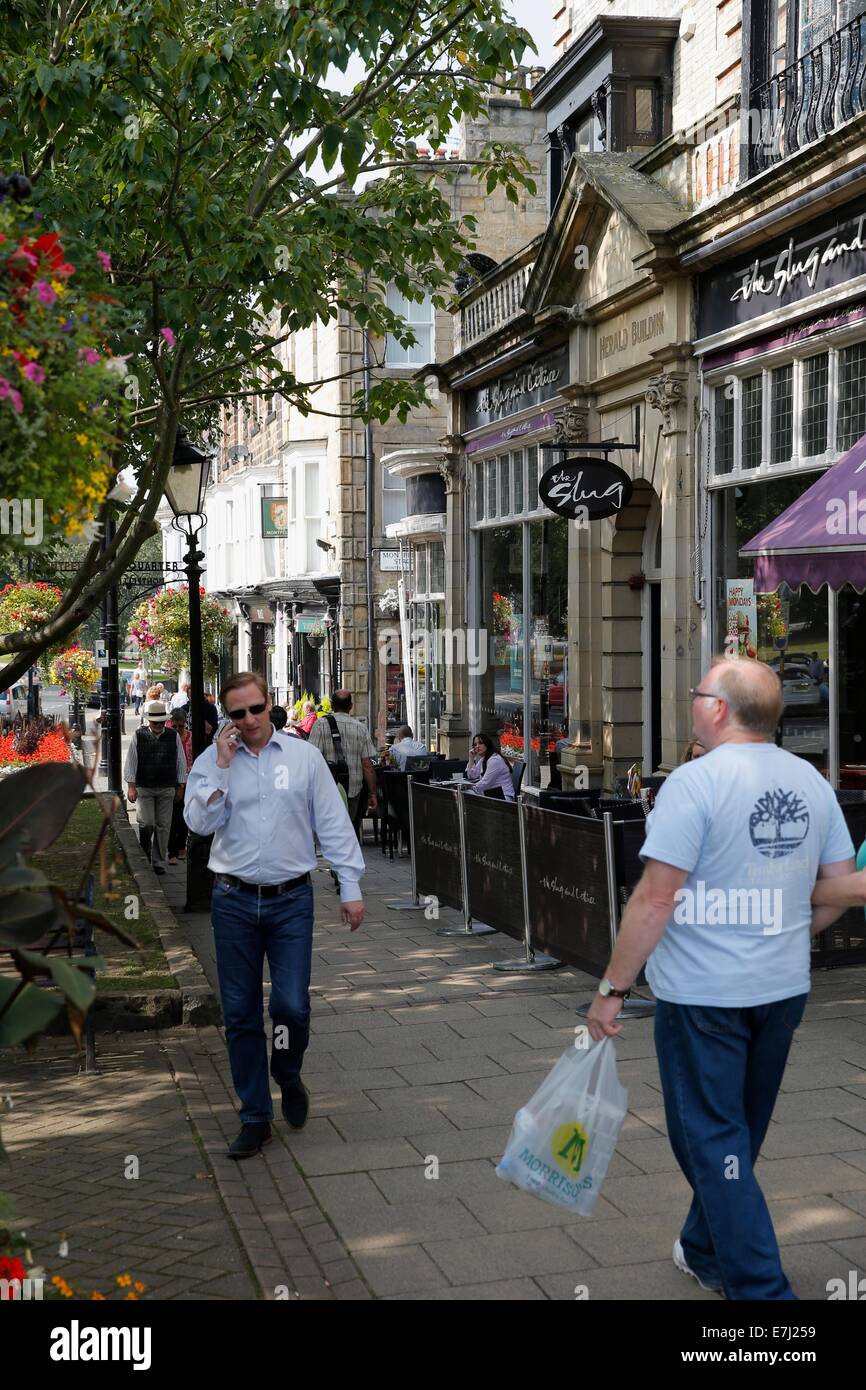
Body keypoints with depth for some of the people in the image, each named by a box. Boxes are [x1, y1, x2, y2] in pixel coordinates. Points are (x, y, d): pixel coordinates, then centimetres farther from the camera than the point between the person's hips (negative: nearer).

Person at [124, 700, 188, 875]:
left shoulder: (173, 736, 4)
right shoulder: (139, 736, -1)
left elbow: (181, 762, 10)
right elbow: (131, 762, 2)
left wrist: (180, 787, 10)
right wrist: (131, 786, -3)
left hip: (167, 789, 1)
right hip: (144, 788, -1)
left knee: (163, 826, 2)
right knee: (147, 823, -9)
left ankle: (159, 862, 11)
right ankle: (144, 849, 19)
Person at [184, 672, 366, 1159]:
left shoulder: (304, 756, 3)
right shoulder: (212, 761, 3)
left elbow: (333, 823, 4)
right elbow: (201, 822, -10)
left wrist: (351, 887, 0)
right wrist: (222, 764, -14)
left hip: (291, 901, -1)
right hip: (235, 900, 1)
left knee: (292, 1005, -8)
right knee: (241, 1014, 5)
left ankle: (288, 1078, 24)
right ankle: (255, 1118, 17)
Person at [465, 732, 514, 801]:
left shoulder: (495, 760, -16)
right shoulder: (483, 759, 14)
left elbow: (485, 783, -20)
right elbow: (471, 776, 10)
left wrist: (469, 790, -17)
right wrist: (471, 758, 5)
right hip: (491, 795, 9)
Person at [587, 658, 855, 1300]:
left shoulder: (697, 782, -18)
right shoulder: (812, 781, 3)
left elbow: (656, 897, -20)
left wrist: (613, 988, -13)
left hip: (703, 996, -7)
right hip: (784, 989, 7)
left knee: (712, 1140, 3)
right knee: (737, 1134, 21)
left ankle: (760, 1288, 1)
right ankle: (707, 1252, 38)